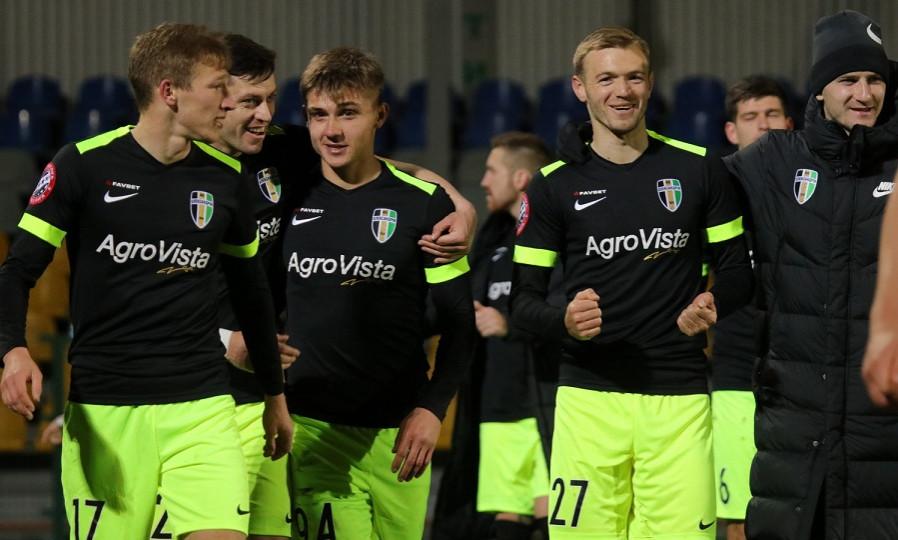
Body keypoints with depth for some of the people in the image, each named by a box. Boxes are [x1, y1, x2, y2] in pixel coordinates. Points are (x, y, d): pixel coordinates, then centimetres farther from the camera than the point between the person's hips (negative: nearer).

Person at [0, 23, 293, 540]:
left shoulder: (225, 177, 6)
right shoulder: (83, 166, -5)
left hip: (202, 406, 2)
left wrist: (275, 393, 24)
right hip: (103, 411, -2)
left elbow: (250, 289, 19)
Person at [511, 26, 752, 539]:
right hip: (590, 395, 0)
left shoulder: (698, 170, 7)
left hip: (679, 397, 0)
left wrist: (712, 304, -9)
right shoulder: (555, 185, 6)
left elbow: (738, 271, 13)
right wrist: (565, 320, -15)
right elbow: (524, 299, 7)